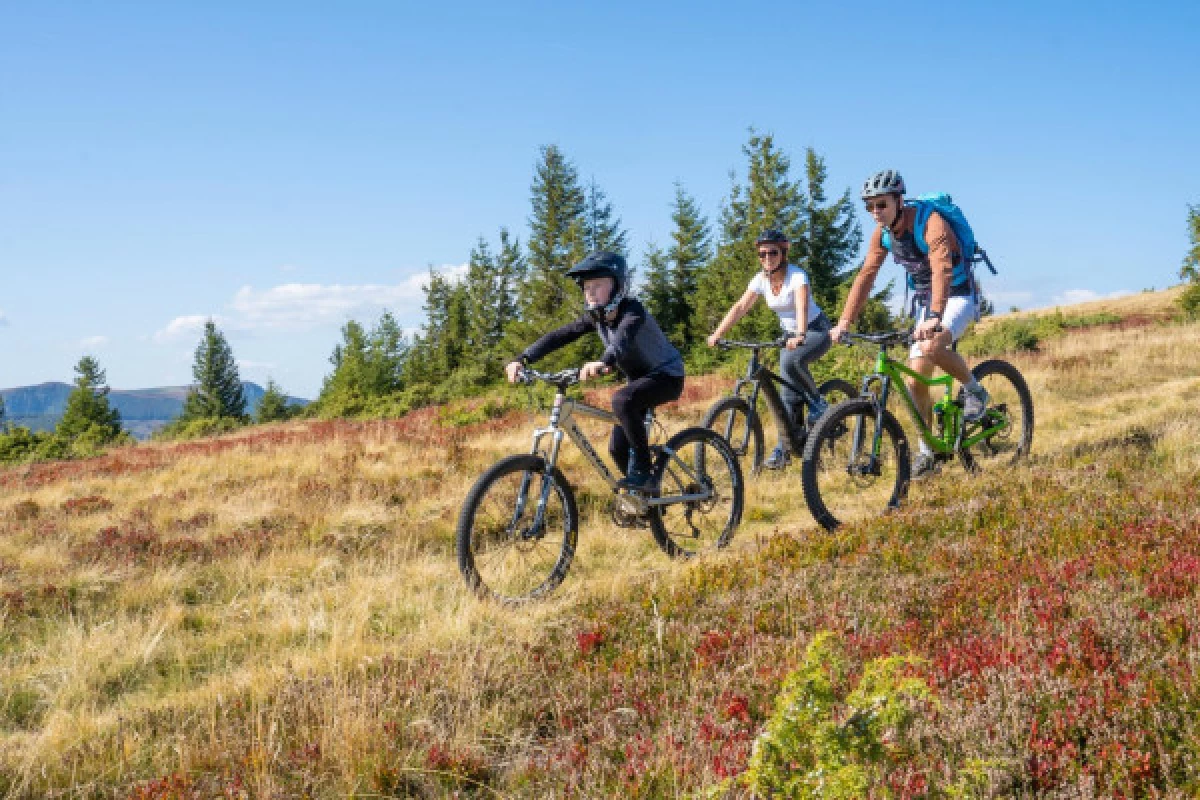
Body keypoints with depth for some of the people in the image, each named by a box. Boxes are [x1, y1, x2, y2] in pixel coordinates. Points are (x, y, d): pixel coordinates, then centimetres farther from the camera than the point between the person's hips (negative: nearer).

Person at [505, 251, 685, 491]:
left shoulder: (631, 310, -25)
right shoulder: (596, 316, -4)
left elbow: (624, 336, -47)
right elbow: (558, 336, -11)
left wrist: (604, 362, -67)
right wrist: (522, 359, -25)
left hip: (667, 375, -8)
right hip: (639, 379, 8)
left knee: (622, 399, -35)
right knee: (617, 448, 1)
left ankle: (642, 471, -24)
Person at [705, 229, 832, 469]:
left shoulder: (797, 276, -22)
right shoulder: (761, 280, -4)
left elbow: (802, 307, -37)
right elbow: (740, 307, -7)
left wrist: (800, 336, -55)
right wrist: (717, 334, -19)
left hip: (816, 331, -6)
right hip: (789, 335, 6)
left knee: (791, 361, -36)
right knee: (788, 392, -2)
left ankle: (818, 404, -15)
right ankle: (784, 448, 4)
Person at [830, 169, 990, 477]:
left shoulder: (930, 222, -27)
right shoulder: (882, 233, -6)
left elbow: (942, 270, -39)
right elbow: (866, 275, -9)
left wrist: (935, 318, -53)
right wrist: (845, 321, -20)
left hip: (957, 296, -6)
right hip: (923, 299, 6)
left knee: (933, 346, -35)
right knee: (916, 379, -2)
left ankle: (974, 390, -7)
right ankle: (926, 451, 11)